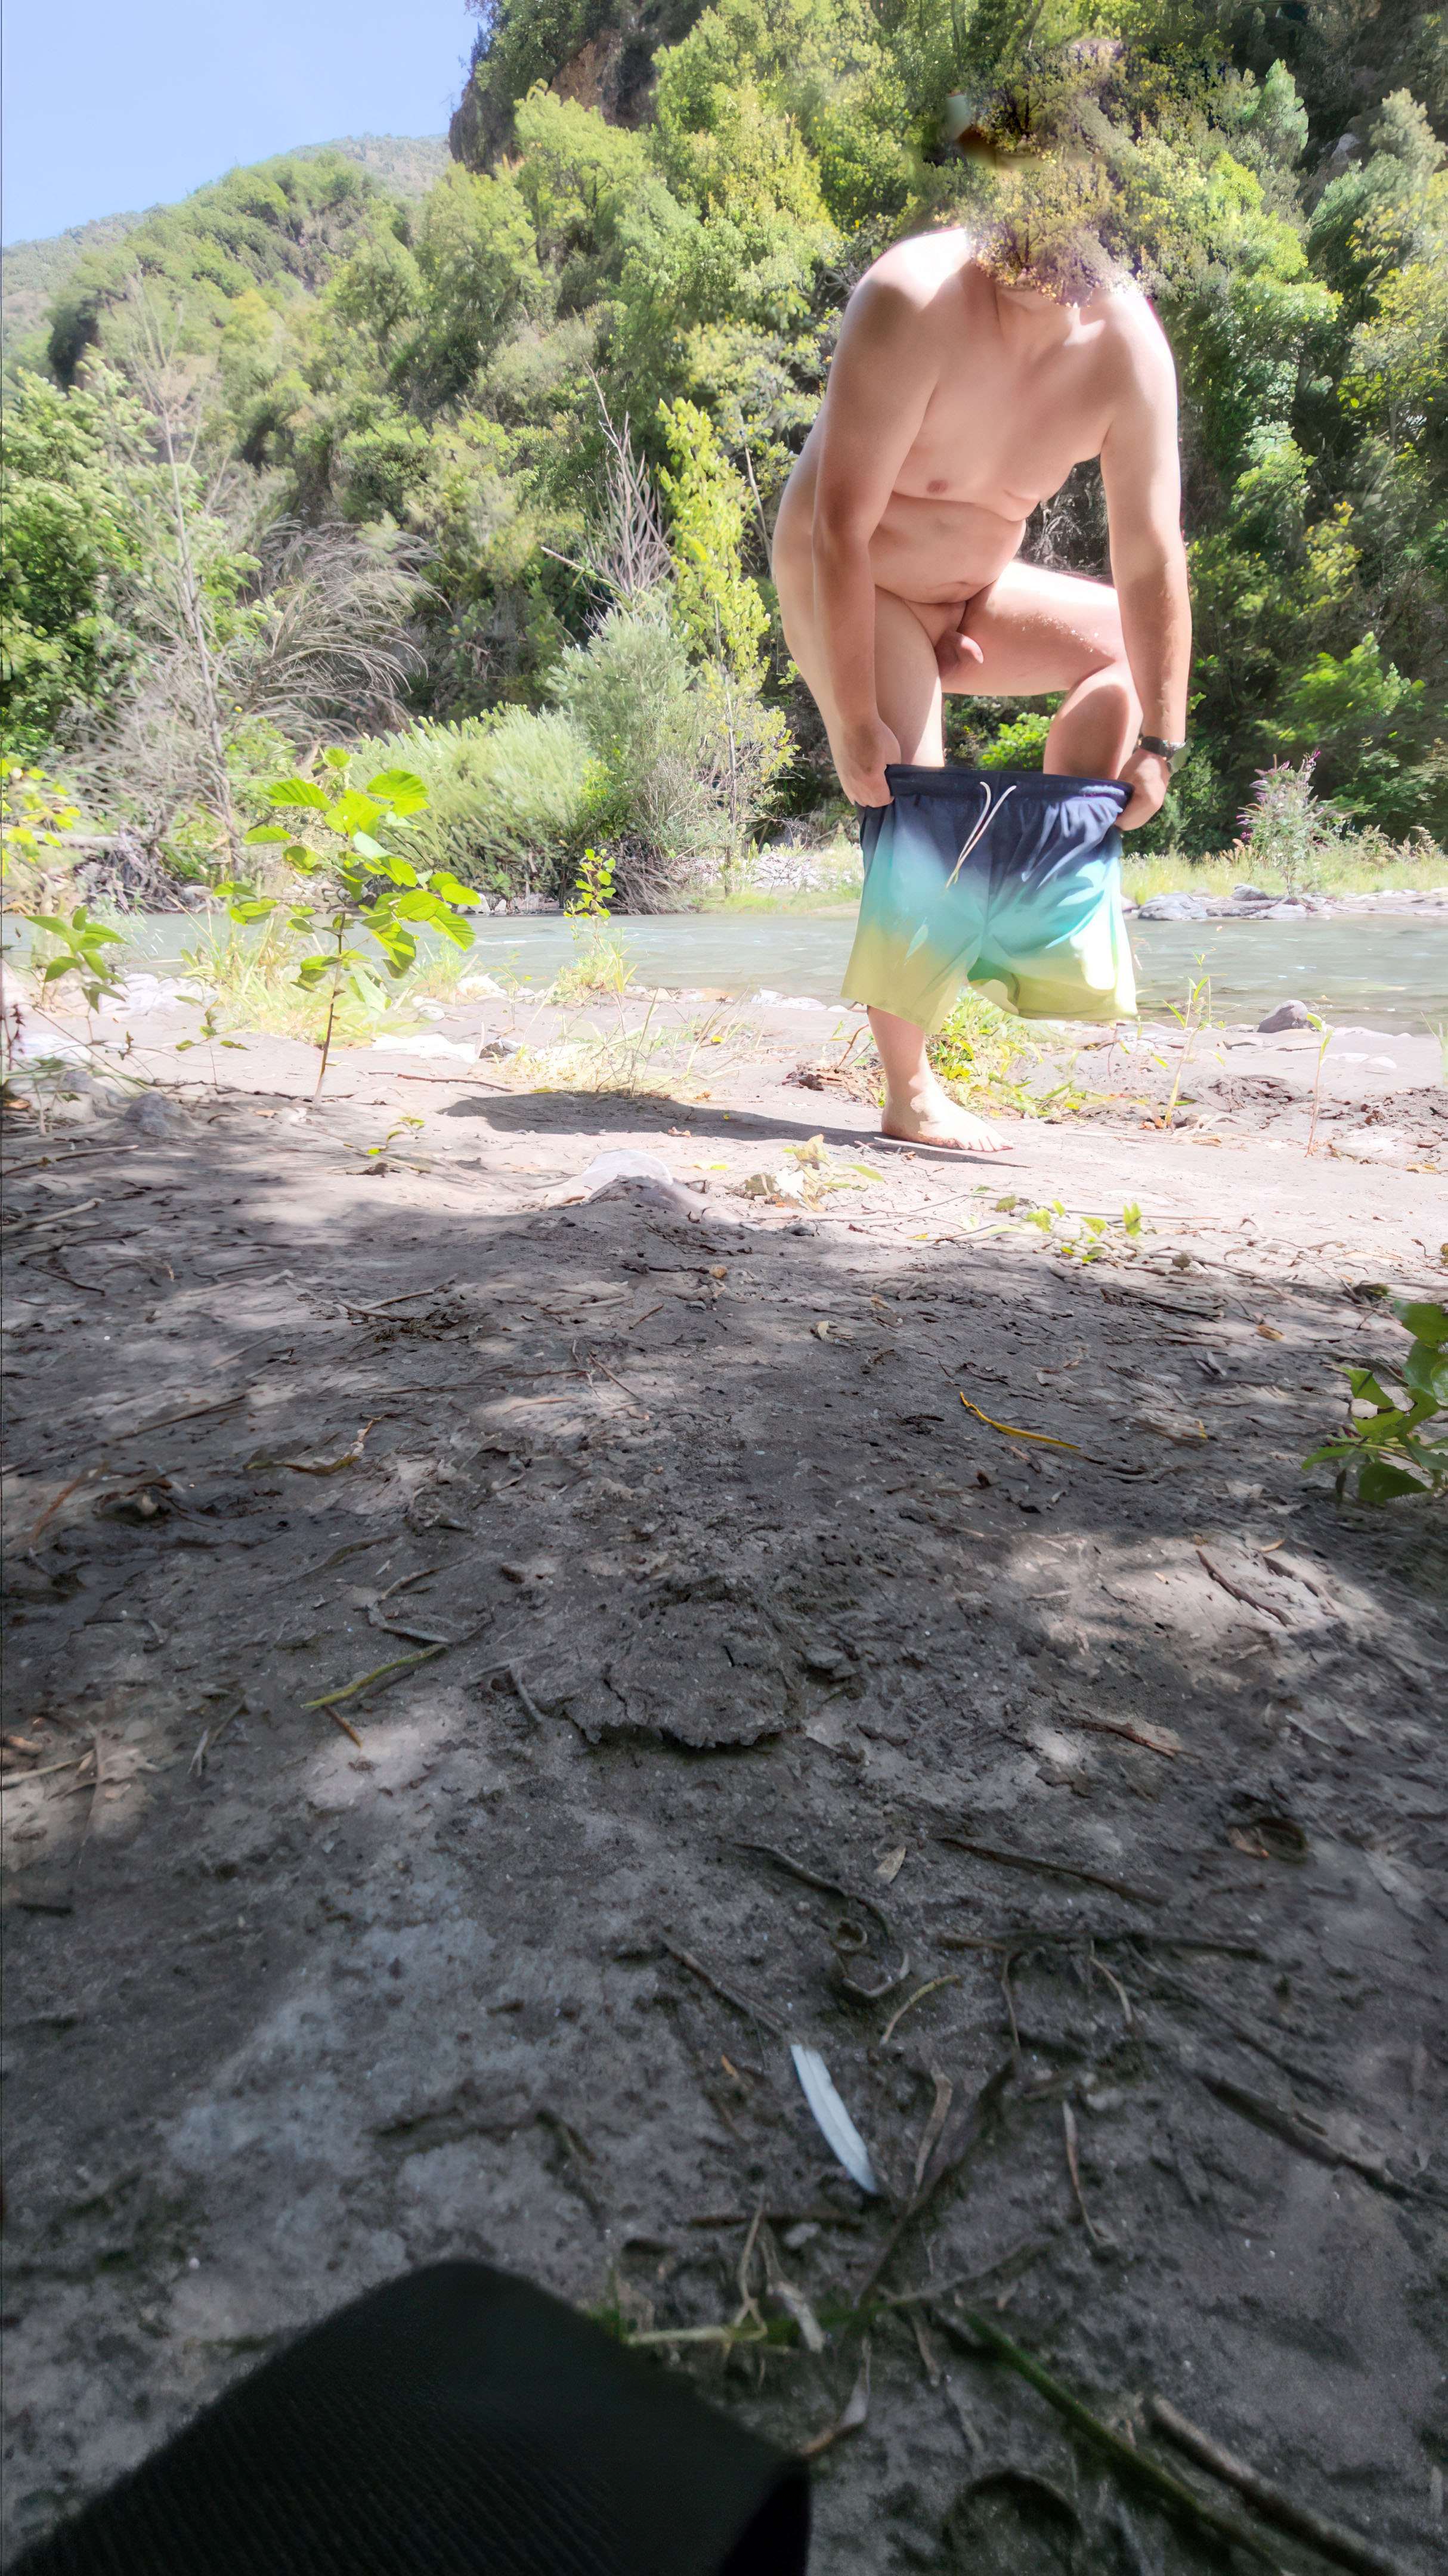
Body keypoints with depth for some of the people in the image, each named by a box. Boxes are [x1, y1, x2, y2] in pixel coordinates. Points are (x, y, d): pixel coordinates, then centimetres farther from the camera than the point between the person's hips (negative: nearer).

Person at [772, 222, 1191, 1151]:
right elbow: (841, 529, -30)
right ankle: (912, 1094, -17)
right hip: (845, 593, -6)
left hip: (971, 594, 6)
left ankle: (1060, 885, -2)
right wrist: (855, 718, -33)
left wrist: (1160, 742, -18)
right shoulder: (914, 301, -27)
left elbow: (1152, 560, -15)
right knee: (915, 809, -20)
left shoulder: (1128, 344, -15)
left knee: (1135, 641, 1)